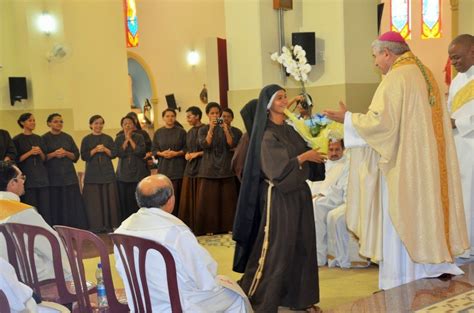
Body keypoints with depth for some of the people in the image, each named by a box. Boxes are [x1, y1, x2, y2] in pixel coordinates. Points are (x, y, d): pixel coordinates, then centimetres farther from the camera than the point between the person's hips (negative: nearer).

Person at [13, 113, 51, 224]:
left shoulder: (39, 139, 15)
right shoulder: (17, 140, 2)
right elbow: (16, 159, -3)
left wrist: (40, 152, -4)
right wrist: (30, 153, -13)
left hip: (42, 177, 4)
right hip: (27, 179, -4)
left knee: (46, 209, -2)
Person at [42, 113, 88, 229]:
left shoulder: (67, 137, 13)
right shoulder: (45, 138, 3)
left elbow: (76, 155, 11)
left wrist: (66, 153, -7)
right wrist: (54, 154, -16)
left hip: (69, 175, 3)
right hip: (53, 176, -3)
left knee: (73, 204, -2)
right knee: (56, 205, -3)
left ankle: (77, 228, 3)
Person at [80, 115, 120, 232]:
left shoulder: (108, 138, 9)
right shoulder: (86, 140, 5)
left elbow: (114, 154, 5)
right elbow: (84, 156, -2)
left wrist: (105, 150, -12)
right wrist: (95, 150, -14)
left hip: (107, 172, 2)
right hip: (92, 174, -2)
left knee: (108, 198, 1)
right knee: (94, 200, -3)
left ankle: (109, 225, 9)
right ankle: (95, 226, 3)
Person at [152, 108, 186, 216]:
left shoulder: (181, 132, 4)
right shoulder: (158, 132, 11)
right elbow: (154, 150, 11)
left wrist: (176, 153, -13)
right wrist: (162, 153, -8)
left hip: (177, 168, -2)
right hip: (163, 168, 2)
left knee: (176, 195, -7)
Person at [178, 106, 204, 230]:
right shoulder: (189, 132, 17)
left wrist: (197, 154, -12)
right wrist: (186, 155, 4)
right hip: (189, 168, 7)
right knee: (186, 200, 3)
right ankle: (188, 226, 9)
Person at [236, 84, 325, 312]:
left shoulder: (291, 130, 11)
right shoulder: (267, 136, -10)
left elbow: (307, 154, 16)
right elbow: (276, 170, -18)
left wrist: (317, 153, -1)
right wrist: (303, 157, -16)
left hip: (300, 192, 7)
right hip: (280, 196, -7)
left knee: (303, 247, 9)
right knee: (277, 249, -1)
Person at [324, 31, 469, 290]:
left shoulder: (396, 78, -15)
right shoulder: (424, 74, 12)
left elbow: (382, 121, -22)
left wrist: (348, 118, -10)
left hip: (402, 165, -9)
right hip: (426, 163, 9)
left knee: (399, 225, 0)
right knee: (423, 218, 16)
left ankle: (399, 287, 7)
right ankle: (427, 274, 25)